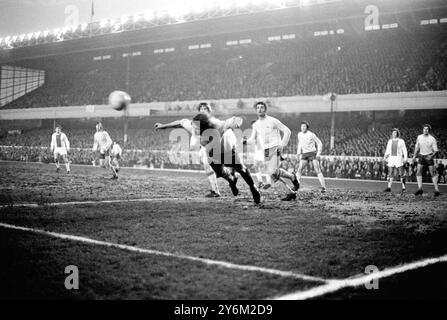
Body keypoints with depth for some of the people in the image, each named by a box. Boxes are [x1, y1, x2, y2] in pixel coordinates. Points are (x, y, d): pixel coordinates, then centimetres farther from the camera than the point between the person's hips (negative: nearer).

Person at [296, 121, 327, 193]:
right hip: (305, 155, 5)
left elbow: (320, 143, -4)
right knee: (299, 169, -8)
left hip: (313, 153, -5)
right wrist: (299, 153, 15)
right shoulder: (299, 134, 8)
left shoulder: (311, 135, -9)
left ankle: (323, 187, -16)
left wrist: (318, 154, -13)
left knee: (317, 170, -15)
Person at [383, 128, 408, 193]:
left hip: (399, 158, -4)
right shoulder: (390, 141, 13)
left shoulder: (401, 141, 2)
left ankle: (403, 188, 2)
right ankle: (389, 187, 3)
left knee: (401, 174, -3)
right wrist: (385, 157, 2)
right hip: (391, 158, 4)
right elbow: (387, 150, 17)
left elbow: (404, 150, 0)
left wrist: (405, 158, -11)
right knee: (390, 173, 1)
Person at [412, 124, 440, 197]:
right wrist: (414, 156, 14)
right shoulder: (419, 137, 1)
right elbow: (417, 147, 16)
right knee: (418, 172, -5)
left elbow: (436, 150, -10)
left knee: (433, 173, -2)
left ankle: (436, 190, 2)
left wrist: (432, 156, -26)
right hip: (421, 156, 4)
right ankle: (420, 189, -3)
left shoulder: (432, 139, -11)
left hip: (429, 157, -4)